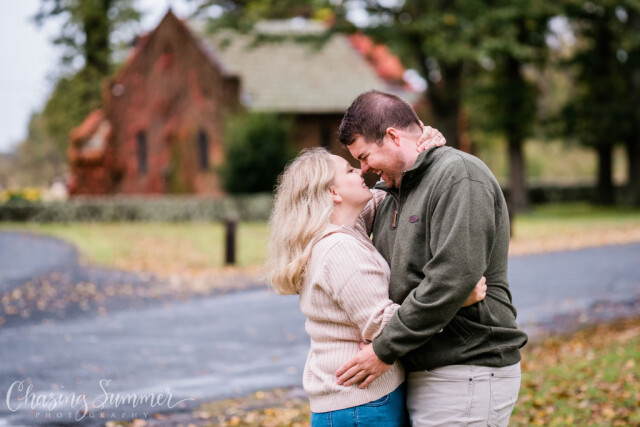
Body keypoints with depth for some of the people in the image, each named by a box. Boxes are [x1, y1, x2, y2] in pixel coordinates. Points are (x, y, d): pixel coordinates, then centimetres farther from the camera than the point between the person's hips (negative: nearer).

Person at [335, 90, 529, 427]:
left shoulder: (459, 176, -12)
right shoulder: (392, 194, 19)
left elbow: (452, 279, -22)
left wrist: (385, 350, -18)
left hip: (466, 379, -9)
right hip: (418, 374, 9)